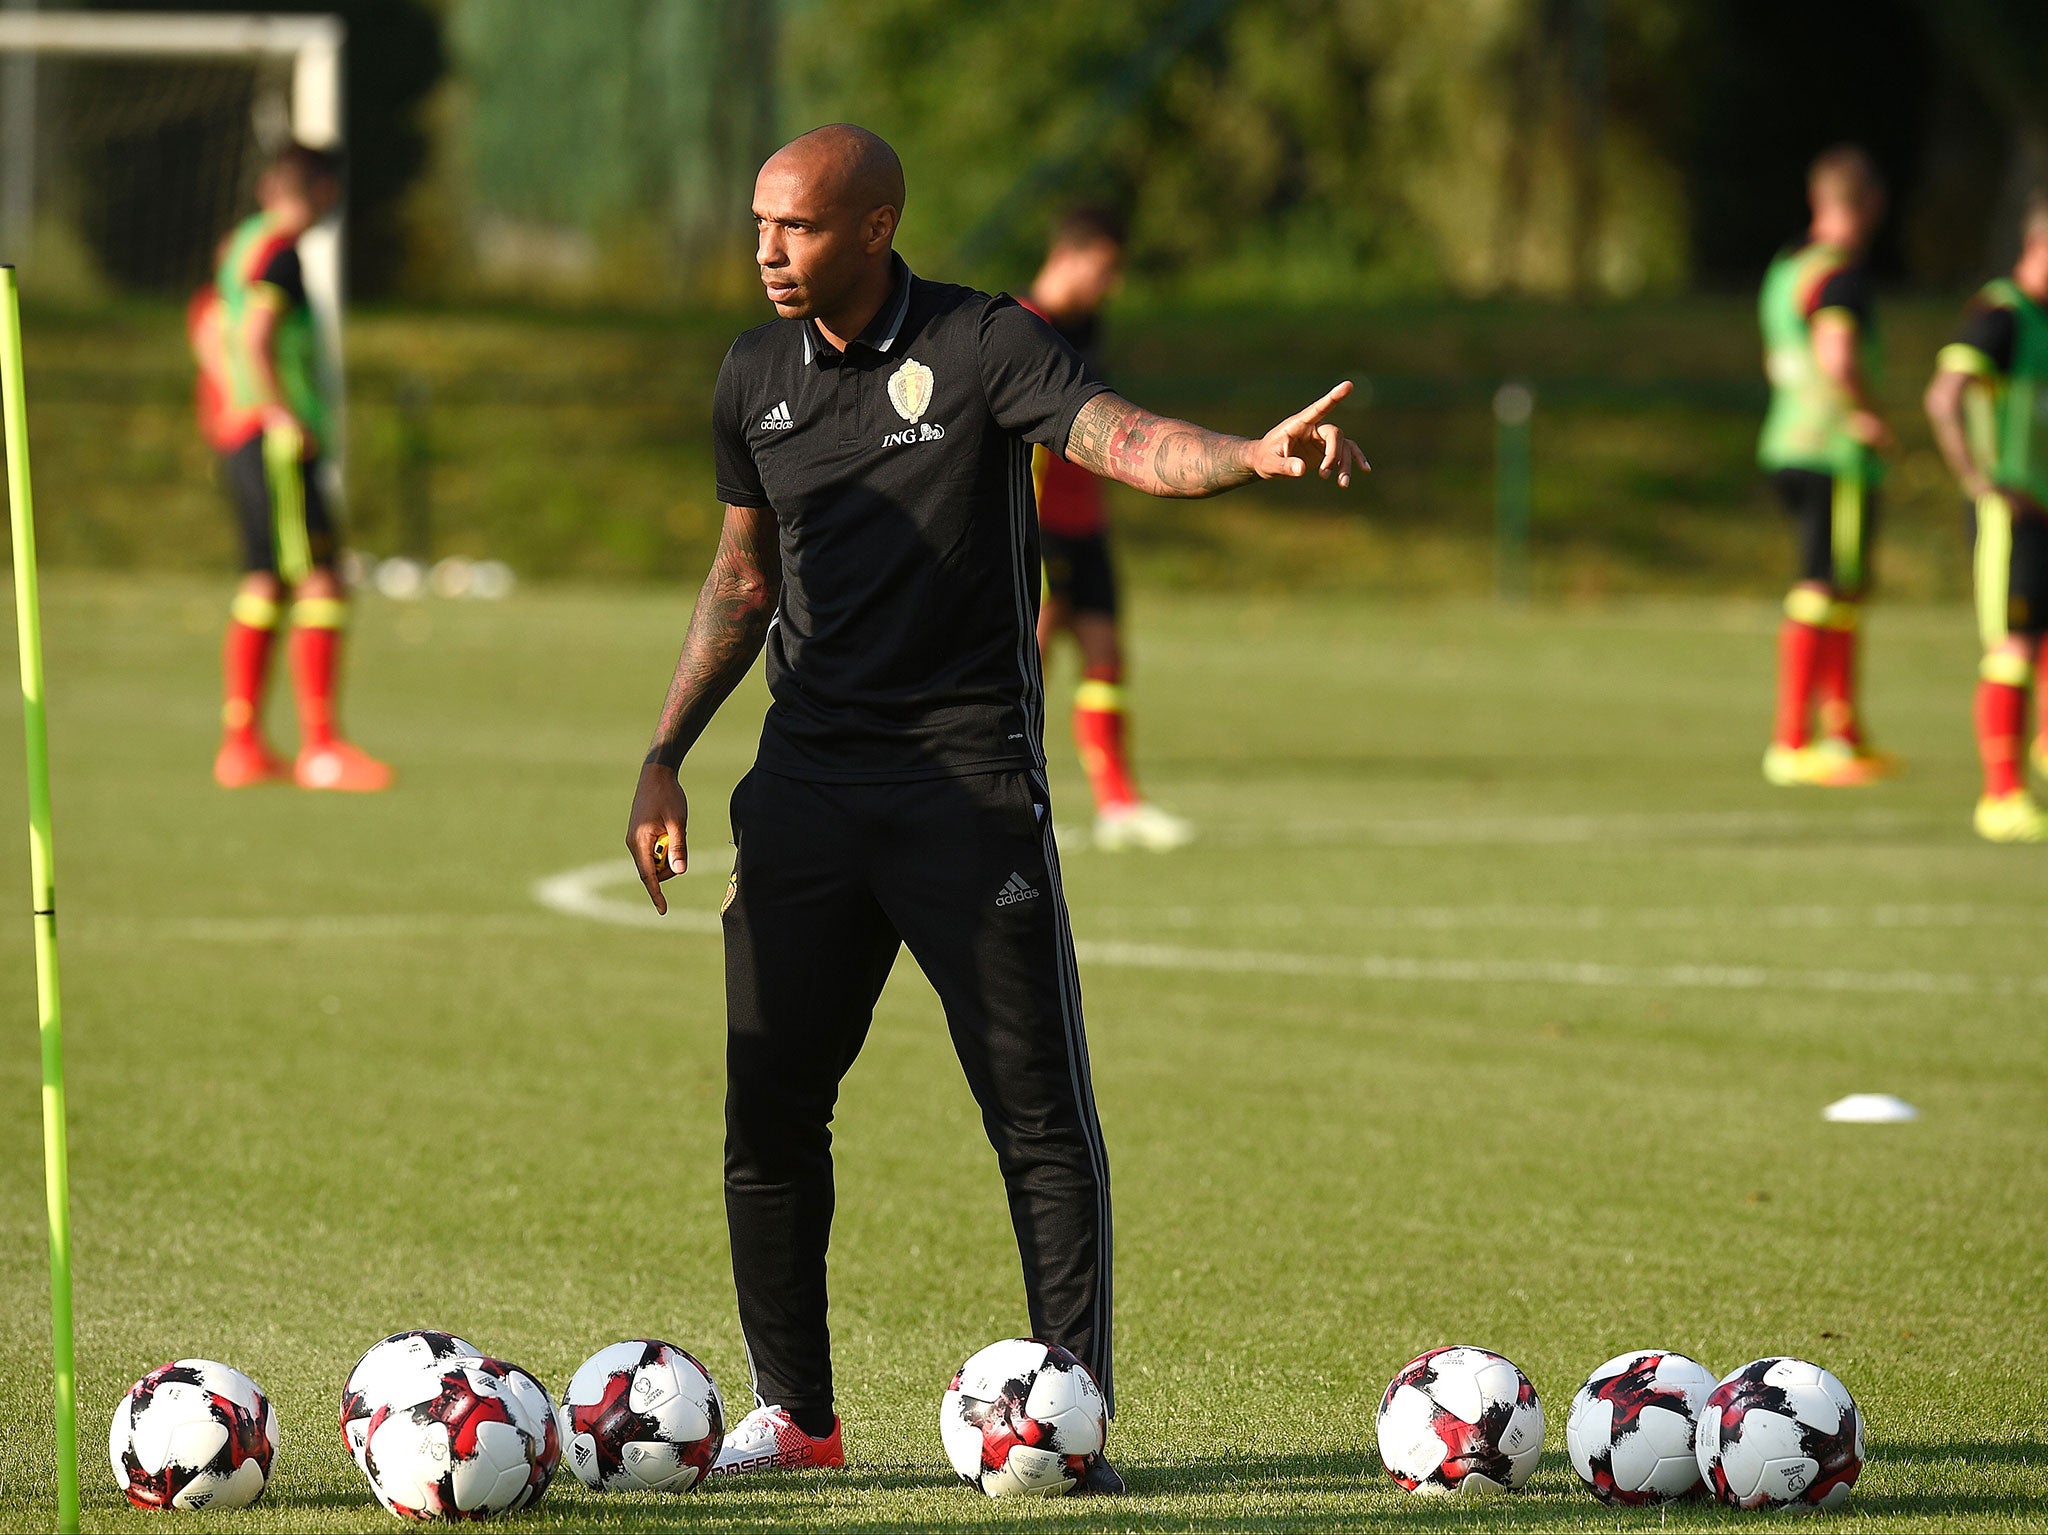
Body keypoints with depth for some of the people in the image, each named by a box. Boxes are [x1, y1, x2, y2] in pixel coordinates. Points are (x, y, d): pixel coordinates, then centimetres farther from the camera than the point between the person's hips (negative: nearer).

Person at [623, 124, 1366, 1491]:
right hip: (807, 783, 5)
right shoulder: (757, 378, 9)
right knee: (770, 1104, 4)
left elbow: (1119, 436, -23)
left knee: (1039, 1113, -6)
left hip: (968, 779, -5)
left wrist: (1257, 456, -43)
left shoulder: (985, 345, -7)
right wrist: (666, 756, 18)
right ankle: (796, 1413, 16)